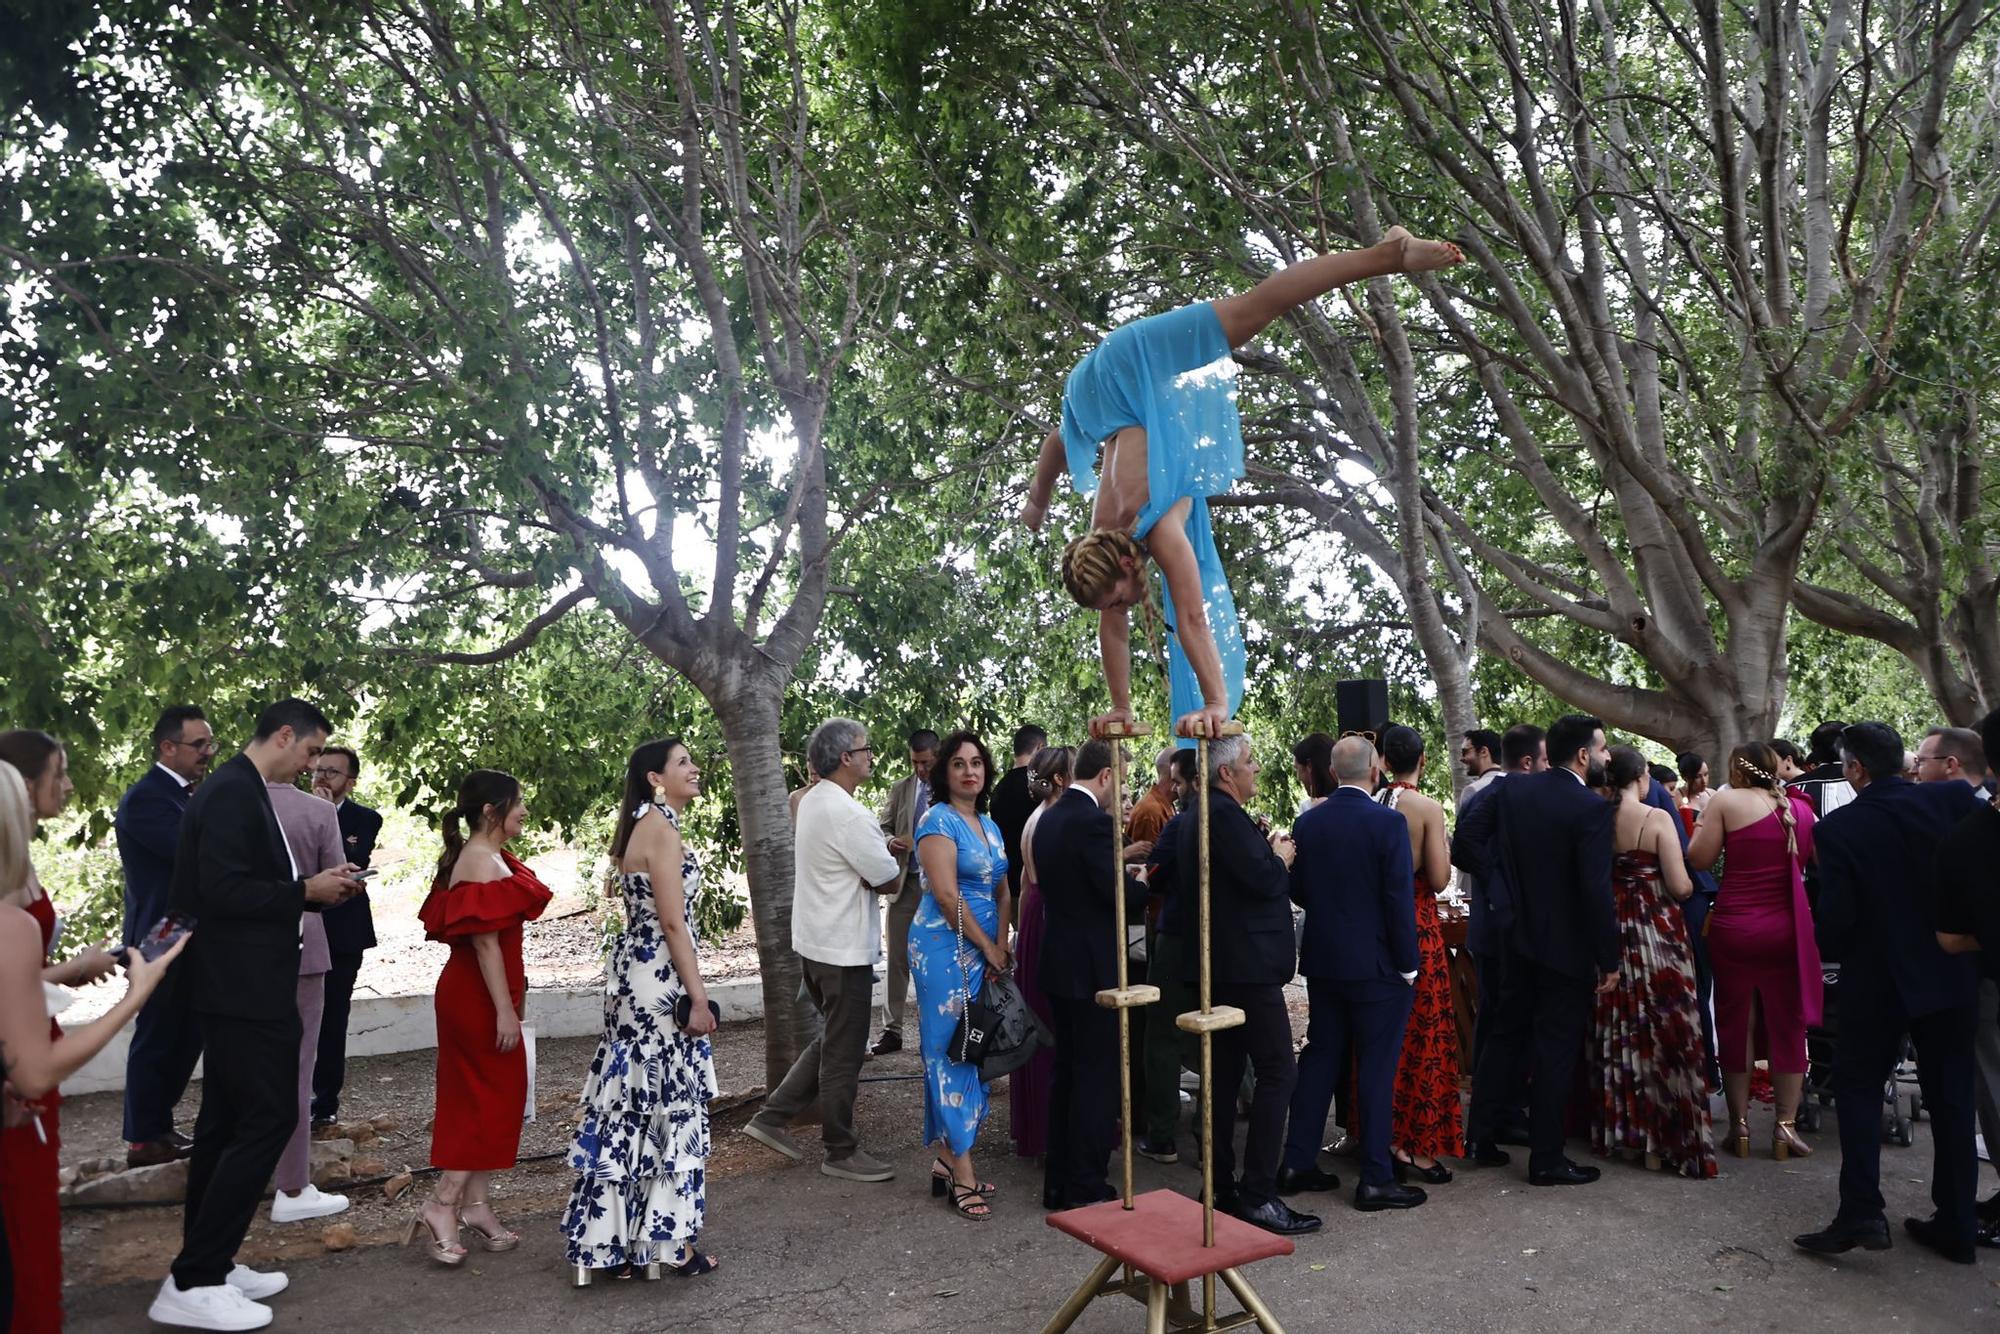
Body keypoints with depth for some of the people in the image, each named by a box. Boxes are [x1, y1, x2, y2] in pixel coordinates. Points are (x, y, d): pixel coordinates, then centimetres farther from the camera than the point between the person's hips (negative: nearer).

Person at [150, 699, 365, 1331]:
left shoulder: (237, 789, 14)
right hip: (244, 988, -11)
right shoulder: (233, 792, -17)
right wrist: (307, 891, -15)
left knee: (227, 1122, 14)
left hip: (236, 986, 11)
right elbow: (222, 890, -24)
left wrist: (315, 889, 7)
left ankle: (207, 1266, 24)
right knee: (269, 1118, -8)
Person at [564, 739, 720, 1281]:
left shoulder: (640, 827, 14)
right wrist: (698, 997, -17)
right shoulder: (662, 829, -15)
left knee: (634, 1102, 13)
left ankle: (616, 1231, 22)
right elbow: (673, 922, -19)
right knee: (667, 1104, 0)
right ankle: (667, 1239, 9)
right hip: (661, 978, -9)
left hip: (634, 971, 9)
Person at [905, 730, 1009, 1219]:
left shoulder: (990, 825, 14)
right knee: (952, 1051, -4)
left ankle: (948, 1158, 18)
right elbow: (947, 895, -16)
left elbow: (1001, 892, 13)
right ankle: (963, 1175, 1)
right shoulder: (939, 820, -10)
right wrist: (988, 949, -11)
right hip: (945, 946, -8)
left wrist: (1001, 948, -1)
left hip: (983, 951, 8)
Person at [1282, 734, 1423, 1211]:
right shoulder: (1388, 822, -14)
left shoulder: (1308, 822, 1)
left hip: (1322, 960, 5)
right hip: (1376, 964, -5)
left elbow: (1297, 890, 6)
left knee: (1320, 1057, 15)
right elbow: (1400, 897, -15)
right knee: (1377, 1067, 4)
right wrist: (1407, 962, -7)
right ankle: (1375, 1178, 10)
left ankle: (1297, 1163, 20)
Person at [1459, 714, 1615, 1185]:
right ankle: (1546, 1159, 13)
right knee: (1556, 1050, 4)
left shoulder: (1512, 790, -1)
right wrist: (1609, 959, -14)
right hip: (1569, 947, -6)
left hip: (1520, 937, 6)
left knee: (1506, 1035, 17)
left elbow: (1470, 833, 1)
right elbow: (1597, 890, -21)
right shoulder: (1592, 808, -19)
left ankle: (1482, 1138, 23)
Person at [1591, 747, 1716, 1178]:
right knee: (1664, 1031, 4)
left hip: (1613, 933, 5)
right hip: (1657, 932, -4)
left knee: (1620, 1031, 15)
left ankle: (1621, 1127, 23)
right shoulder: (1657, 819, -13)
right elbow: (1679, 887, -15)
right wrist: (1690, 884, 7)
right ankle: (1663, 1139, 9)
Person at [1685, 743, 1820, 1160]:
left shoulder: (1727, 802, -6)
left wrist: (1701, 828, 8)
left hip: (1734, 928, -2)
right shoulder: (1801, 809, 5)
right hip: (1786, 931, 2)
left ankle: (1740, 1124, 14)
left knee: (1735, 1021, 8)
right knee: (1786, 1023, 10)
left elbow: (1698, 859, -10)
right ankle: (1786, 1124, 12)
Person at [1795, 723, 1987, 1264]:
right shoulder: (1956, 799, -8)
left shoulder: (1839, 827, -15)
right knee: (1951, 1098, 13)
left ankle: (1861, 1214, 1)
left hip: (1877, 980, -3)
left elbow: (1835, 919, -15)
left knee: (1858, 1088, 9)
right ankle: (1956, 1225, 20)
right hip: (1952, 975, 3)